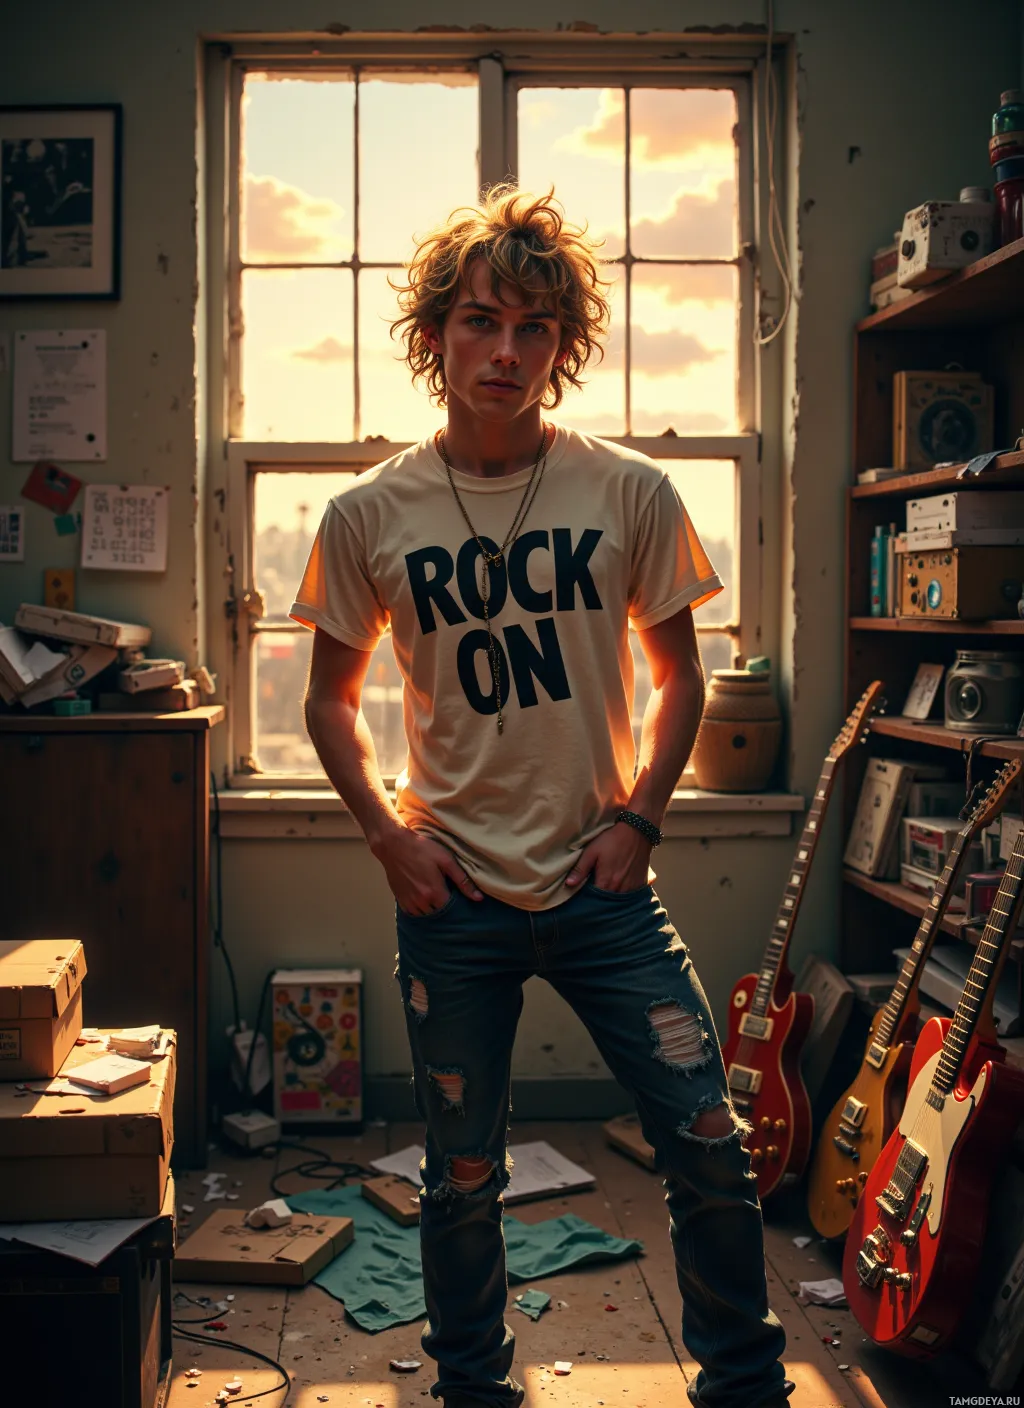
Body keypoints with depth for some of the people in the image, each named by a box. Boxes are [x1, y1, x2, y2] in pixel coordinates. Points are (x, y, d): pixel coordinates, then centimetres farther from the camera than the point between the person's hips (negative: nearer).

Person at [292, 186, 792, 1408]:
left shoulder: (631, 495, -3)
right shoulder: (368, 517, -3)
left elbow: (678, 674, 7)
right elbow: (331, 699, 8)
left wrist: (638, 816, -5)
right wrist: (389, 837, -3)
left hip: (602, 884, 0)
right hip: (451, 897, 0)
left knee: (709, 1146, 2)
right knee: (462, 1177, 13)